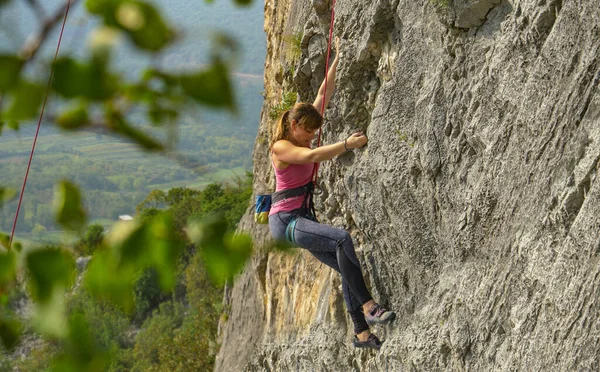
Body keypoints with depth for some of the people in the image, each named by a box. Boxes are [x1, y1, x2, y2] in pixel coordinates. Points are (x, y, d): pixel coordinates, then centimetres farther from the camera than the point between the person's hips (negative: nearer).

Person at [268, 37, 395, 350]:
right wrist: (347, 144, -32)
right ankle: (367, 305, -25)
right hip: (285, 220, -9)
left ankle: (362, 333, 0)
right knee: (342, 238, -30)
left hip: (303, 218, 9)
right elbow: (312, 156, -29)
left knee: (346, 267, -2)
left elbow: (324, 94, 12)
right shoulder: (280, 147, -10)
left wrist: (337, 59, 9)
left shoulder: (301, 138, 13)